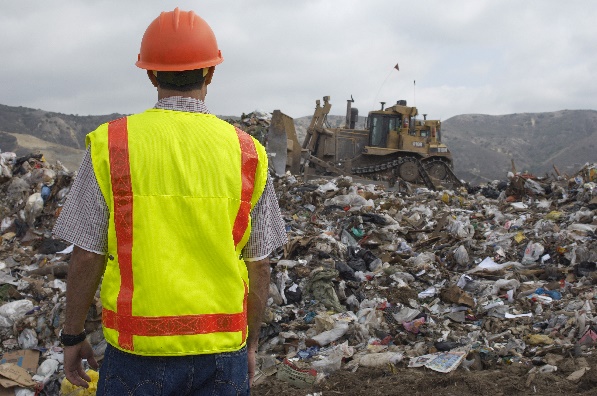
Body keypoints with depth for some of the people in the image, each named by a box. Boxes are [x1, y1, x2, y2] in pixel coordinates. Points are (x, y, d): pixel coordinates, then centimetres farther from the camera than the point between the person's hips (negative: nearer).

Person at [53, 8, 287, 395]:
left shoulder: (111, 144, -6)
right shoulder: (247, 153, -2)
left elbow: (87, 257, -5)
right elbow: (259, 265, 2)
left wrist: (73, 337, 8)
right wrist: (251, 343, 15)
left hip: (139, 350, -1)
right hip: (222, 349, 2)